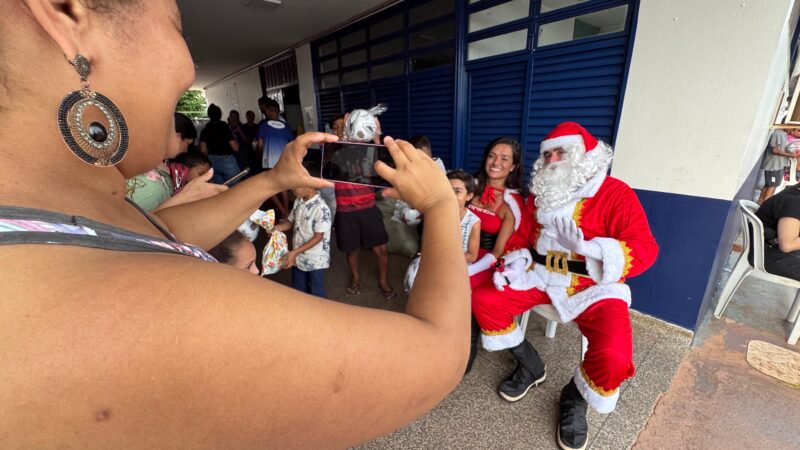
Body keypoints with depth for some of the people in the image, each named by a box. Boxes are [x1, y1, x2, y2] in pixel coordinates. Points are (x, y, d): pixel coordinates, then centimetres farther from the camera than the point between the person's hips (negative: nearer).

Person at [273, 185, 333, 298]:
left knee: (316, 294, 11)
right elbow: (291, 222, 10)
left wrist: (294, 252, -23)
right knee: (298, 292, 23)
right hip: (298, 257, 7)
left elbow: (318, 237, -22)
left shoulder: (321, 209, -26)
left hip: (315, 261, -7)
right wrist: (275, 228, -10)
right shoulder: (298, 201, -1)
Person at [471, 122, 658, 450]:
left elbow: (645, 250, -16)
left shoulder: (616, 193, -7)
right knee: (483, 300, -9)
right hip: (542, 277, 5)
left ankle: (575, 399, 9)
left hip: (594, 287, -4)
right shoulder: (540, 194, 10)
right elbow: (523, 236, 13)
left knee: (613, 356, -29)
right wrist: (514, 261, -8)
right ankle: (529, 366, 14)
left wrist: (585, 246, -33)